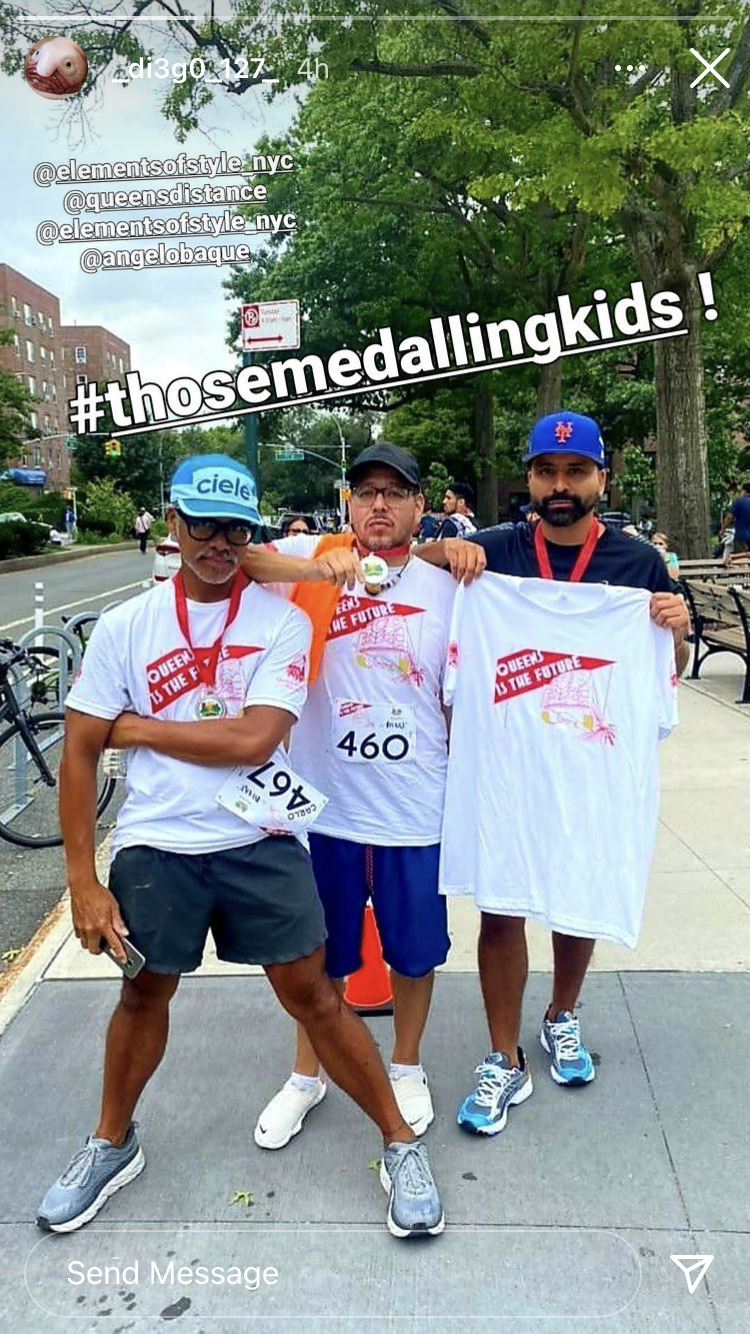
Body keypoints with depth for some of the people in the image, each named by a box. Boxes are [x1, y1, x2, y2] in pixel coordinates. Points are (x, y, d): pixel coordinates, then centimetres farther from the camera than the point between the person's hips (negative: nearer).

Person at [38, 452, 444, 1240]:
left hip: (259, 843, -2)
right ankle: (111, 1144, 44)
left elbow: (254, 740, -18)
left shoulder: (282, 621, -7)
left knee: (312, 995, 5)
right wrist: (82, 882, -3)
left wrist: (137, 728, -8)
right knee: (143, 995, 18)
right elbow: (81, 752, 0)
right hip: (154, 848, 2)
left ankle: (400, 1144, 25)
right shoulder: (124, 627, -2)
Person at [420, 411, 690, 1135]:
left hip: (596, 764, 1)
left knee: (582, 902, 17)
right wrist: (442, 551, -14)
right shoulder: (493, 551, -2)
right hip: (503, 762, -1)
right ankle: (505, 1062, 21)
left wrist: (676, 631, -14)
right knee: (499, 907, 3)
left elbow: (668, 674, 8)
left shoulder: (639, 562, 0)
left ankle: (561, 1018, 43)